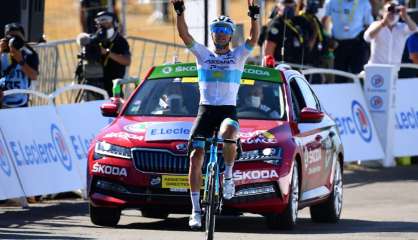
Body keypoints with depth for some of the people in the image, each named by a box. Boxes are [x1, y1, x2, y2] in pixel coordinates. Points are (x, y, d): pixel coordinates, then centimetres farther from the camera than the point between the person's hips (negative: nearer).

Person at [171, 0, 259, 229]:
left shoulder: (238, 55, 8)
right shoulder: (203, 54, 11)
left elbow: (253, 38, -8)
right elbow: (184, 35, -1)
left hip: (228, 110, -2)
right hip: (205, 109, 2)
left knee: (228, 135, -36)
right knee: (196, 156, -9)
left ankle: (228, 174, -8)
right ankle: (195, 209, -3)